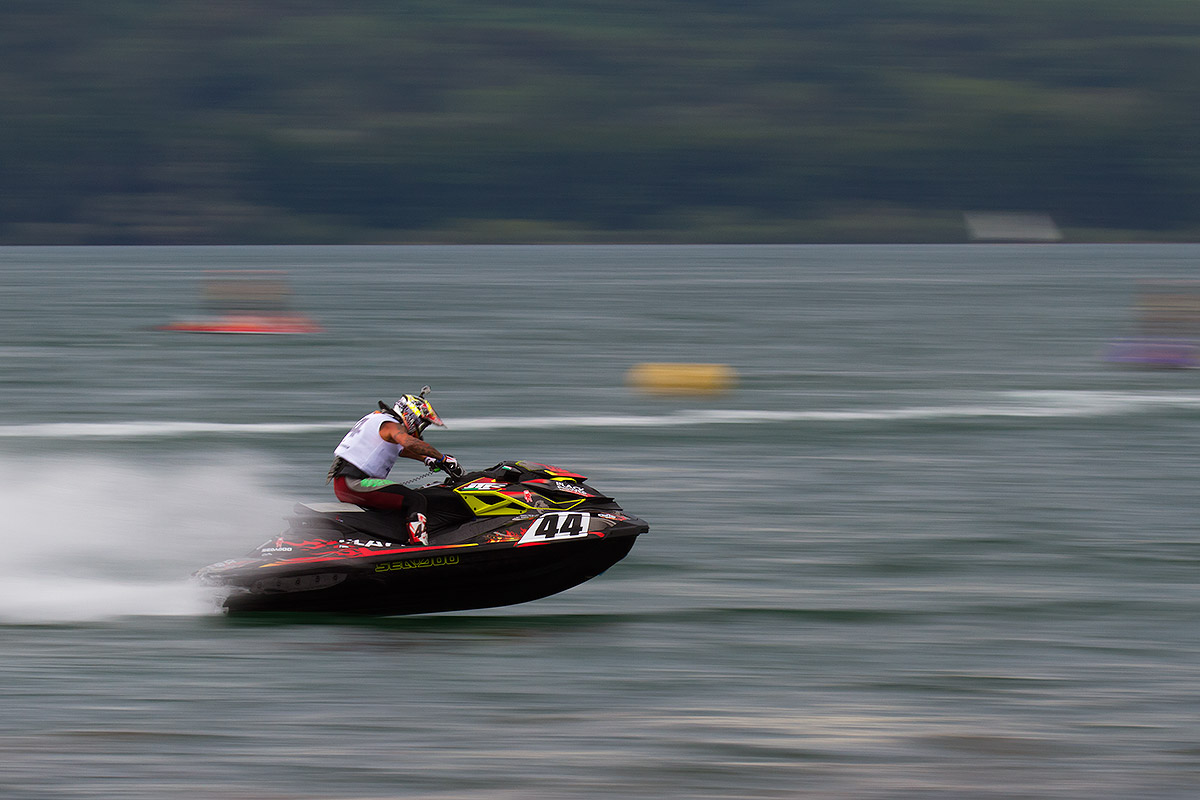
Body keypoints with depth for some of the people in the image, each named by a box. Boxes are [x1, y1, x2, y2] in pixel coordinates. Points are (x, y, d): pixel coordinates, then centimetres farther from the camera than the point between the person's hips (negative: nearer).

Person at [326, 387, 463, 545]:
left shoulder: (378, 418, 23)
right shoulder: (392, 425, -8)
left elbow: (400, 449, 36)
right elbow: (409, 443, -28)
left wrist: (427, 460, 29)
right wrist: (442, 458, -21)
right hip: (355, 484, -10)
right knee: (415, 500, -16)